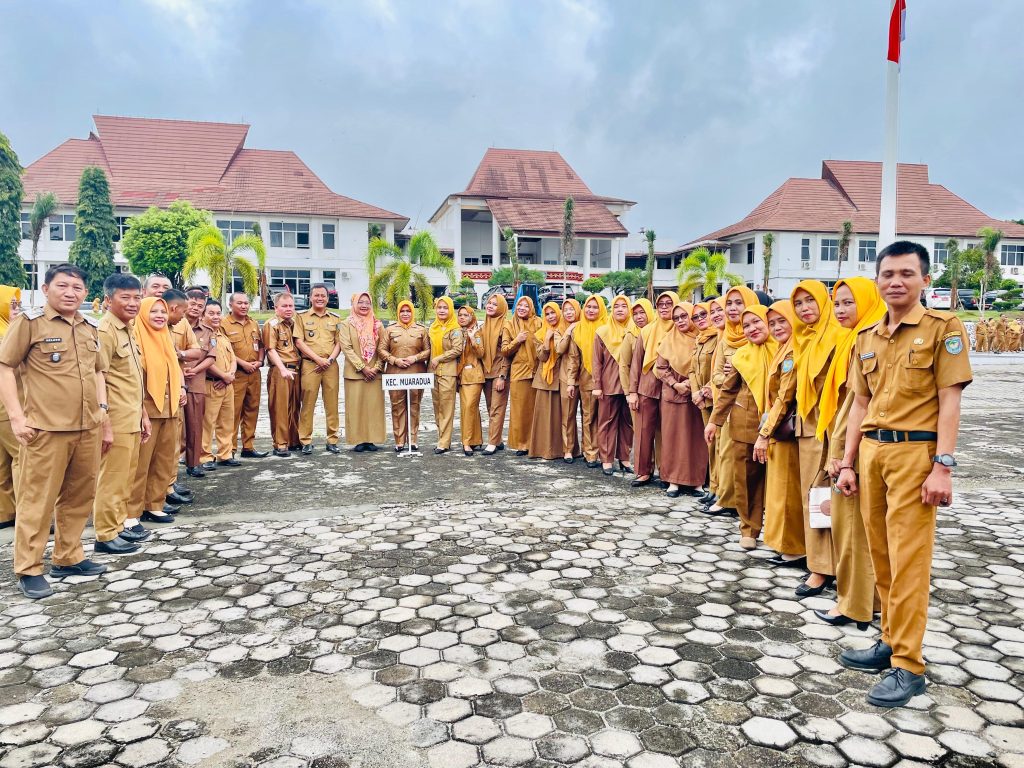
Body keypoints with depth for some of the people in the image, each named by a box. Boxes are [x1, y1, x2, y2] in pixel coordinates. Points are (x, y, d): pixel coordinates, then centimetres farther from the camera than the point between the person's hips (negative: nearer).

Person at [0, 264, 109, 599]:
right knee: (38, 500, 1)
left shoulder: (90, 328, 14)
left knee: (78, 497, 13)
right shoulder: (30, 321, -4)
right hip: (46, 428, -6)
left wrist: (103, 412, 14)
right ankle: (28, 570, 12)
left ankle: (68, 557, 27)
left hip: (88, 428, 6)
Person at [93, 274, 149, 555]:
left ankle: (119, 525, 28)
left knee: (126, 478, 17)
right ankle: (106, 535, 10)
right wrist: (104, 422, -21)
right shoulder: (105, 332, -14)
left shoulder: (127, 330, 14)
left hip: (131, 420, 9)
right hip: (116, 421, -9)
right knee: (112, 479, 0)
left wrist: (143, 414, 20)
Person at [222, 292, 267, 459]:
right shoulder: (224, 324, -4)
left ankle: (248, 447, 18)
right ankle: (230, 449, -1)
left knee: (252, 410, 9)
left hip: (254, 373, 6)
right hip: (235, 373, -6)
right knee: (234, 412, -6)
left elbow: (261, 345, 20)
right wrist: (243, 363, -14)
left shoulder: (254, 324, 16)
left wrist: (259, 361, 2)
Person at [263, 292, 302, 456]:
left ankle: (294, 441, 21)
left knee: (294, 407, 12)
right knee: (280, 408, -4)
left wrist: (299, 367, 12)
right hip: (280, 370, -6)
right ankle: (280, 445, 1)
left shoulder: (293, 323, 16)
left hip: (295, 370, 6)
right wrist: (283, 369, -21)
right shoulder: (271, 324, -4)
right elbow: (271, 350, -11)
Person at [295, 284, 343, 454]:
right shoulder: (302, 317, 6)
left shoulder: (335, 319, 14)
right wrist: (318, 359, -10)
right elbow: (299, 342, -1)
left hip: (331, 365, 2)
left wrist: (330, 359, -7)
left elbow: (339, 343, 10)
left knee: (332, 403, 2)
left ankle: (332, 440, 8)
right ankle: (306, 441, 3)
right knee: (308, 403, -3)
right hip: (309, 364, -2)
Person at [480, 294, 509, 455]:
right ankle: (498, 440, 16)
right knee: (490, 409, 9)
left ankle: (492, 443, -4)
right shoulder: (485, 326, 12)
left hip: (499, 372, -7)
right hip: (486, 372, 7)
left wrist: (502, 377, -16)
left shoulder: (505, 325, -8)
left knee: (497, 409, -6)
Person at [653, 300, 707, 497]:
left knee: (696, 438, 1)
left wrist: (693, 382, -12)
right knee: (673, 437, 1)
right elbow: (660, 368, 4)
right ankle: (674, 481, 6)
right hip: (673, 395, 1)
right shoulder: (669, 340, 5)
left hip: (696, 395, -1)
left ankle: (693, 481, 8)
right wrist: (675, 384, -8)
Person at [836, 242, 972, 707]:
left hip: (914, 451, -6)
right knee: (880, 555, 12)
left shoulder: (943, 328, -3)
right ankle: (891, 642, 26)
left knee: (908, 561, -4)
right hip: (871, 452, 6)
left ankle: (909, 665, 5)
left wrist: (943, 466, -14)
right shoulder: (866, 339, 13)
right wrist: (848, 463, 12)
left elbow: (949, 400, -8)